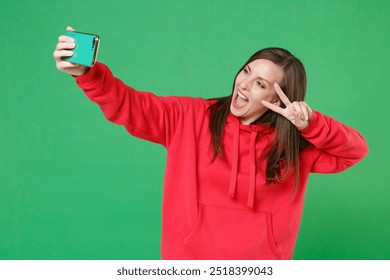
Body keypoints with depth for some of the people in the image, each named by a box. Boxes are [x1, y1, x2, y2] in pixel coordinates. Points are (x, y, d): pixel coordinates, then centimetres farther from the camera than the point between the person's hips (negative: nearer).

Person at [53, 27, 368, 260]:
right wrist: (87, 73, -28)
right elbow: (130, 107, -12)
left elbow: (355, 150, 0)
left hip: (259, 267, 1)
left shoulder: (294, 144, -1)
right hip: (191, 257, -1)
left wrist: (311, 125, -16)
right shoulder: (191, 117, -5)